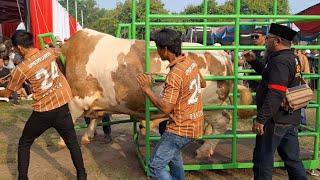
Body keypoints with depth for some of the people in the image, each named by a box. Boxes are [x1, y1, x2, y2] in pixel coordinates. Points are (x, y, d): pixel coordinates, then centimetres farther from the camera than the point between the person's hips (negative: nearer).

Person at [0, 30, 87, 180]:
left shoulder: (21, 68, -13)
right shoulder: (49, 52, -3)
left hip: (42, 112, -3)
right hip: (62, 107, 4)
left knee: (24, 144, 20)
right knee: (72, 142, 17)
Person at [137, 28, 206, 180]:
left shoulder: (175, 74, -25)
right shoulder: (190, 62, 1)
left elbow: (166, 107, -26)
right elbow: (203, 84, 19)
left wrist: (147, 89, -18)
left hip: (182, 128, -9)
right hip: (194, 123, 9)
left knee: (156, 166, -2)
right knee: (173, 152, 31)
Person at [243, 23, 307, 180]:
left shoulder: (280, 61, -18)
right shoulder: (291, 58, 13)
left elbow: (275, 95, -26)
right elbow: (268, 73, 29)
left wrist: (261, 119, -23)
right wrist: (253, 61, 18)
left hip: (275, 120, -10)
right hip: (290, 119, 10)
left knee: (263, 160, 3)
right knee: (292, 159, 17)